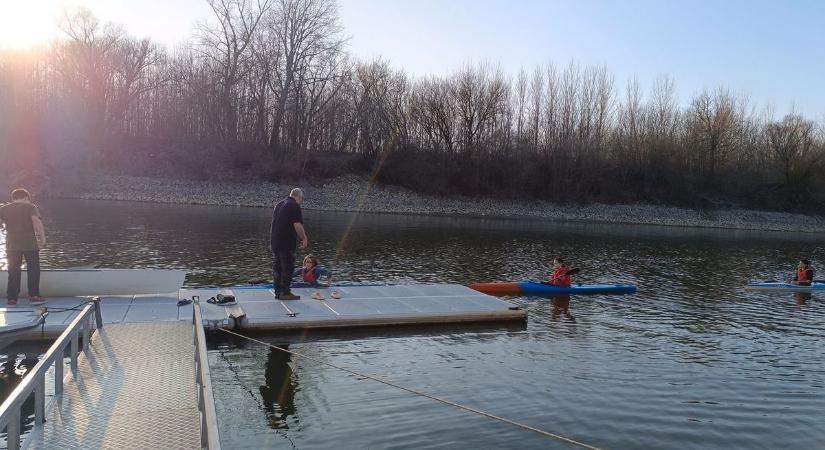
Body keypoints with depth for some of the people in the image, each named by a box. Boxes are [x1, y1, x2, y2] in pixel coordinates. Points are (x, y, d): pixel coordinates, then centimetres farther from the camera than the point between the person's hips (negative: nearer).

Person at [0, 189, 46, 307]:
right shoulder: (30, 207, 0)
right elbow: (36, 221, -13)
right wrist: (42, 237, -12)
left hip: (12, 244, 3)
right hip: (30, 243, -3)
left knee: (13, 272, 10)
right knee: (33, 269, 6)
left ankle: (11, 299, 8)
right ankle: (34, 296, 2)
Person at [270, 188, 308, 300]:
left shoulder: (279, 205, 16)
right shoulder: (294, 206, -12)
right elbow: (297, 225, -20)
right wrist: (304, 238, -9)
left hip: (274, 242, 8)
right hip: (287, 243, -8)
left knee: (277, 267, 12)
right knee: (287, 268, -1)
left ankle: (277, 291, 17)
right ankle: (285, 293, 1)